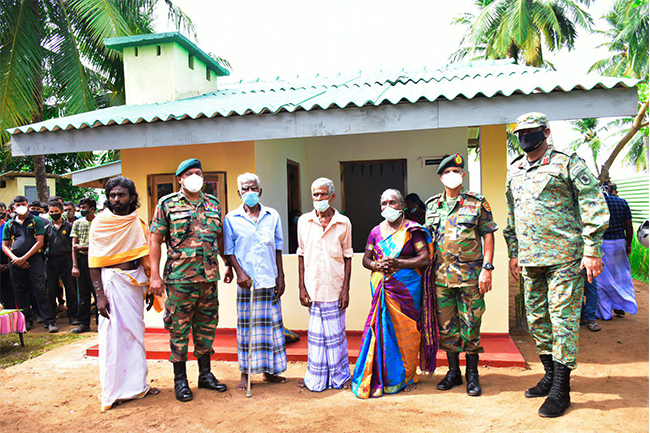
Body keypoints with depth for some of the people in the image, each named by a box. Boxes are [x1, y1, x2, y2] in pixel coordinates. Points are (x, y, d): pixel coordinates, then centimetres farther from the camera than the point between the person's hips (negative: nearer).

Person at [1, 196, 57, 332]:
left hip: (34, 259, -3)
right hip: (16, 262, 4)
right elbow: (5, 246, 12)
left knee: (40, 289, -8)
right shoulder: (9, 225, 13)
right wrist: (15, 259, -5)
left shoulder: (37, 221, 5)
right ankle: (27, 320, 19)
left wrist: (24, 258, -9)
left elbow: (39, 242, -3)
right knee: (20, 291, 7)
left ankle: (50, 321, -7)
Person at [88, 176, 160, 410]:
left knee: (136, 331, 11)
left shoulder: (138, 223, 7)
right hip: (111, 280, -4)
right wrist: (100, 294, -15)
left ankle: (137, 384, 25)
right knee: (112, 333, 0)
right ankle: (113, 390, 13)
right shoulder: (100, 222, -5)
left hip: (136, 281, 5)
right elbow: (94, 262, -8)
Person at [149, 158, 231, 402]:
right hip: (179, 278, -4)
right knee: (179, 330, 5)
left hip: (209, 277, 4)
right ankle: (180, 380, 20)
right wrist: (155, 275, -8)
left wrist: (229, 265, 16)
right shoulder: (167, 204, -1)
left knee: (206, 327, 13)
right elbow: (155, 240, -2)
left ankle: (205, 374, 27)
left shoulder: (213, 203, 11)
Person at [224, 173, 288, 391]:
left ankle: (270, 371, 21)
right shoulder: (231, 219, 2)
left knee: (272, 324, 7)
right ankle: (245, 373, 16)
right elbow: (229, 250, 3)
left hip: (270, 280, 2)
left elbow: (278, 248, 10)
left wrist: (280, 276, 6)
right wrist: (239, 272, -9)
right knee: (246, 325, 3)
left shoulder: (272, 216, 7)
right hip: (246, 282, -2)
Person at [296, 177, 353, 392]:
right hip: (313, 288, 1)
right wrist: (301, 287, 3)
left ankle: (340, 376, 25)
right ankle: (316, 379, 24)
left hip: (335, 288, -1)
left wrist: (346, 289, -3)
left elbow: (347, 257, 3)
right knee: (316, 334, 9)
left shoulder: (343, 222, 1)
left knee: (336, 333, 7)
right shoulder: (304, 221, 5)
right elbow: (302, 255, 8)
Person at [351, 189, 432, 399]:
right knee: (382, 328, -3)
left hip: (407, 286, -2)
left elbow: (425, 258, -6)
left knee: (405, 330, 1)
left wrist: (398, 263, -15)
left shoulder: (413, 230, 0)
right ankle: (381, 377, 10)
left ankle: (407, 377, 18)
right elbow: (366, 258, 14)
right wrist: (376, 266, -8)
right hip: (382, 287, 3)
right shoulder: (376, 231, 12)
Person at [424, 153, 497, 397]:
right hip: (441, 276, 3)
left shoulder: (477, 203, 2)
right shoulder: (432, 206, 11)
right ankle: (453, 372, 24)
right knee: (447, 327, 9)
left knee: (470, 327, 3)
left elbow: (488, 237, -1)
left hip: (471, 276, -3)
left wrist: (487, 268, -9)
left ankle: (472, 375, 18)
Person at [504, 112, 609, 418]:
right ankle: (550, 375, 28)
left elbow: (594, 206, -7)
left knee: (563, 318, -3)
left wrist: (592, 250, -12)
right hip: (530, 260, 7)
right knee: (536, 318, 12)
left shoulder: (567, 163, -3)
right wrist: (513, 252, 17)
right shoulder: (514, 171, 15)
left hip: (564, 257, -6)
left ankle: (560, 390, 7)